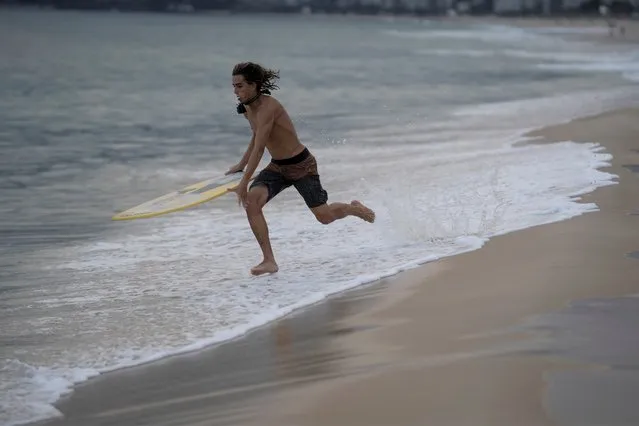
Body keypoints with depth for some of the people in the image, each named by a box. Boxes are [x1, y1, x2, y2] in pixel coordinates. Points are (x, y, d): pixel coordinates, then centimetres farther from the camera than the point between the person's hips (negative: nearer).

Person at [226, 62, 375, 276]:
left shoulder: (268, 107, -29)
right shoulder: (247, 108, -1)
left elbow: (258, 149, -34)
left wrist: (243, 183, -35)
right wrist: (241, 165, 22)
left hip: (302, 165, -7)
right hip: (277, 167, 7)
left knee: (324, 216, 3)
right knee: (251, 200, -17)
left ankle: (354, 208, 39)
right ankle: (269, 261, -13)